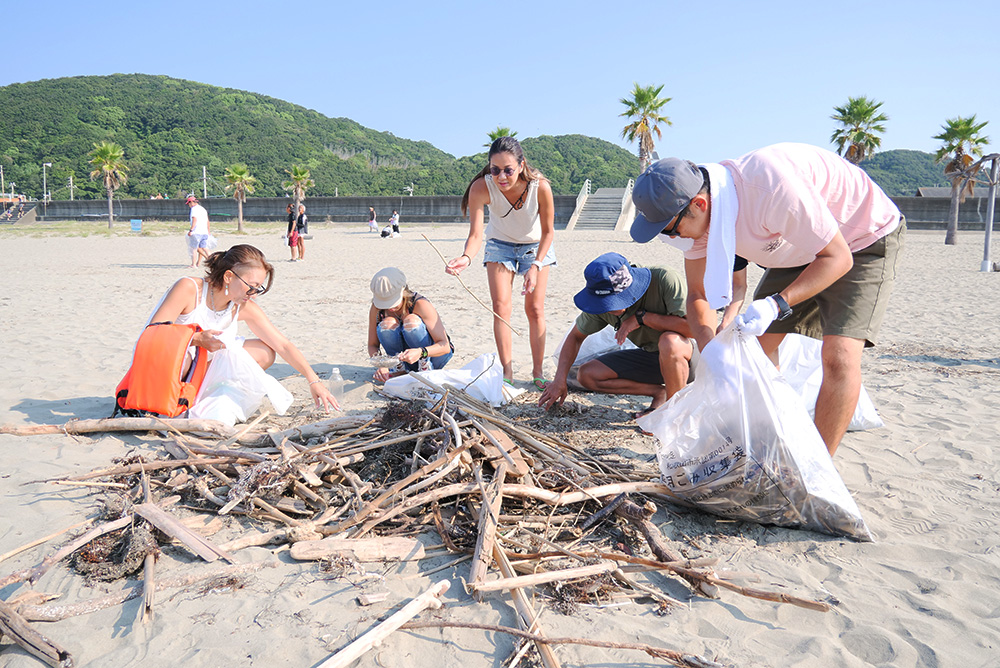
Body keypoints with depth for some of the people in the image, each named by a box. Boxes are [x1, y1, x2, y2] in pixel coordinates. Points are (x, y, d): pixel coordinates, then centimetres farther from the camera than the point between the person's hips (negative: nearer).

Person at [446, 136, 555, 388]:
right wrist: (466, 257, -54)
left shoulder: (540, 186, -34)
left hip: (536, 246, -1)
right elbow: (476, 234, -33)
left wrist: (536, 266, -29)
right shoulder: (481, 188, -33)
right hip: (500, 245, 1)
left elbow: (548, 231, -19)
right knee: (501, 307, -7)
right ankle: (507, 372, 3)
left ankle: (538, 372, 10)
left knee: (535, 309, -2)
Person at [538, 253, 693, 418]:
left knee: (669, 342, -40)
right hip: (648, 357, 6)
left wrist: (642, 317, -30)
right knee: (587, 375, -7)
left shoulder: (664, 279, -28)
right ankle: (659, 393, -1)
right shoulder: (602, 302, -12)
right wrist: (559, 380, -3)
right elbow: (576, 336, 3)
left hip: (687, 359, -5)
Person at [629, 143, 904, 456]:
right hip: (801, 247, 7)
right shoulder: (695, 214, -16)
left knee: (839, 357, -23)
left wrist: (775, 305, -39)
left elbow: (838, 259, -29)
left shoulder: (770, 187, -40)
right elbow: (697, 295, -5)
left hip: (866, 239, -7)